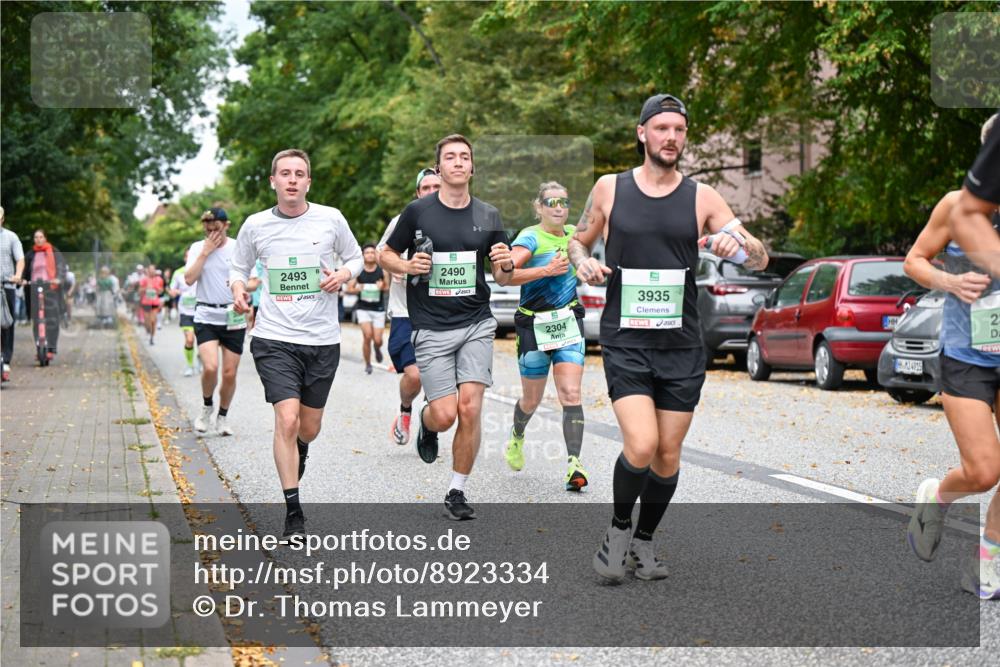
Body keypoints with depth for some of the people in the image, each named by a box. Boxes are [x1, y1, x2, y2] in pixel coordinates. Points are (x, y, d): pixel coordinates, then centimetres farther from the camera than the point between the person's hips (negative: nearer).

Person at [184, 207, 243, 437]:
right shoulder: (197, 248, 4)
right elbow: (189, 279, -8)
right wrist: (205, 252, -11)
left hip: (233, 317, 0)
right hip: (206, 317, 0)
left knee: (229, 373, 3)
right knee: (210, 367, -18)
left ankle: (223, 416, 25)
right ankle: (206, 407, 10)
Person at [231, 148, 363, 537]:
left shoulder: (331, 219, 0)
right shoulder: (255, 225, 0)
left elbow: (355, 257, 13)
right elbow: (239, 268, 15)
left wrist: (344, 274, -8)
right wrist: (238, 289, -7)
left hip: (323, 340, 2)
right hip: (274, 338, -1)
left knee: (309, 428, 12)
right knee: (287, 420, -16)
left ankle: (299, 450, 51)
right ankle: (292, 510, -4)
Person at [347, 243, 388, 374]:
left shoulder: (382, 271, -2)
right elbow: (349, 289, 3)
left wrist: (382, 287, -17)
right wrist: (358, 289, -17)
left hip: (378, 309, 1)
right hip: (363, 308, -1)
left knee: (377, 340, -3)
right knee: (367, 336, -16)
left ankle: (377, 349, 36)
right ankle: (368, 364, 3)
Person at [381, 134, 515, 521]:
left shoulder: (488, 216, 7)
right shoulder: (417, 211, 0)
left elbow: (502, 278, 12)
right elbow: (386, 255, 10)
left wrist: (506, 265, -11)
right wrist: (407, 266, -10)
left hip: (476, 324, 2)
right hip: (431, 327, -2)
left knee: (470, 407, -9)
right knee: (445, 415, -9)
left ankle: (457, 491, 8)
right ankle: (426, 423, 30)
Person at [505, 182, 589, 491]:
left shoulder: (573, 234, 5)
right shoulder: (530, 238, -12)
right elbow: (505, 275, -28)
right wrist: (547, 270, -32)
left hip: (569, 324, 3)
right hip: (534, 326, -3)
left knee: (571, 394, -12)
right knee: (532, 399, 11)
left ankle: (574, 464, -16)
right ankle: (517, 436, 43)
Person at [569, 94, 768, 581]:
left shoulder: (701, 197, 3)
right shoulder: (609, 189, 3)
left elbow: (760, 259, 1)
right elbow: (578, 241, 18)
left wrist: (739, 244, -22)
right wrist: (583, 262, -5)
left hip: (682, 346, 2)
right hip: (625, 343, -2)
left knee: (668, 456, 7)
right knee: (641, 447, -18)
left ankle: (644, 541, 30)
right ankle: (619, 528, 10)